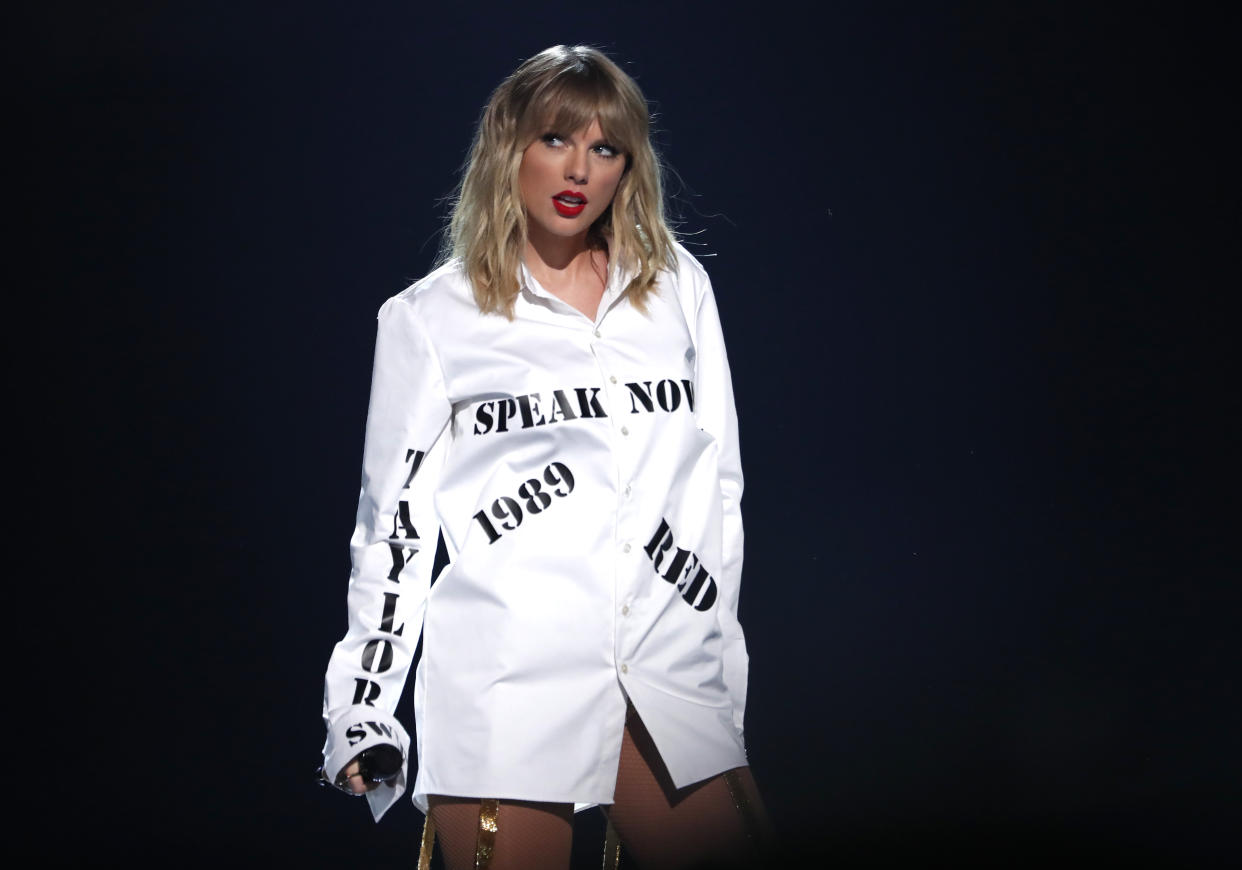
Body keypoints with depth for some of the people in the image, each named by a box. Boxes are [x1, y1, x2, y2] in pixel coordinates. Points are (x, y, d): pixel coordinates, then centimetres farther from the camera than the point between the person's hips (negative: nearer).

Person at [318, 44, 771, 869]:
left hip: (668, 672, 3)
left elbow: (718, 481, 15)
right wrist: (363, 710, 3)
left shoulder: (678, 286, 13)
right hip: (507, 676, -3)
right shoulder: (431, 317, 7)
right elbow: (394, 521, 7)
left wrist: (723, 663, 12)